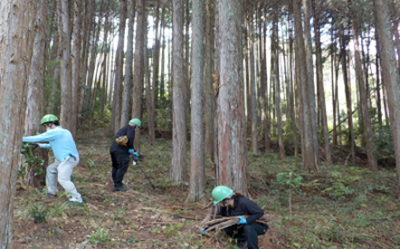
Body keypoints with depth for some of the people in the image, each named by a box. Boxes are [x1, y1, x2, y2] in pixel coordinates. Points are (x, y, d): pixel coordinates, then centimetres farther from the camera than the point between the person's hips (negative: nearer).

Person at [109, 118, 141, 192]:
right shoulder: (131, 128, 2)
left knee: (115, 167, 11)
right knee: (122, 167, -9)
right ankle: (118, 185, -12)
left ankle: (116, 186, 16)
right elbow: (129, 138, -17)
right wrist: (131, 149, -7)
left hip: (113, 149, 10)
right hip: (121, 150, -10)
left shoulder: (124, 128, 30)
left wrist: (134, 152, 31)